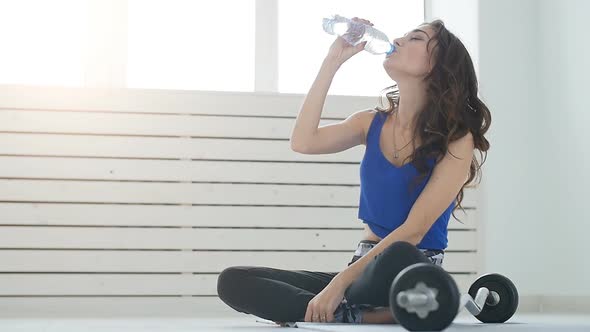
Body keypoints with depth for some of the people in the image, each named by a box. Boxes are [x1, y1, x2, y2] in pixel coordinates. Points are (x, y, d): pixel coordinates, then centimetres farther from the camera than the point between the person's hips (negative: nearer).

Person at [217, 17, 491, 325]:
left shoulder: (456, 139, -8)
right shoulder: (372, 123, 10)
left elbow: (414, 230, -16)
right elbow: (303, 142, -6)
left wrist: (340, 282, -22)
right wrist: (333, 60, -4)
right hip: (366, 268, 6)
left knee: (398, 258, -44)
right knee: (233, 281, -11)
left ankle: (337, 312, -16)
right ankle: (354, 316, -20)